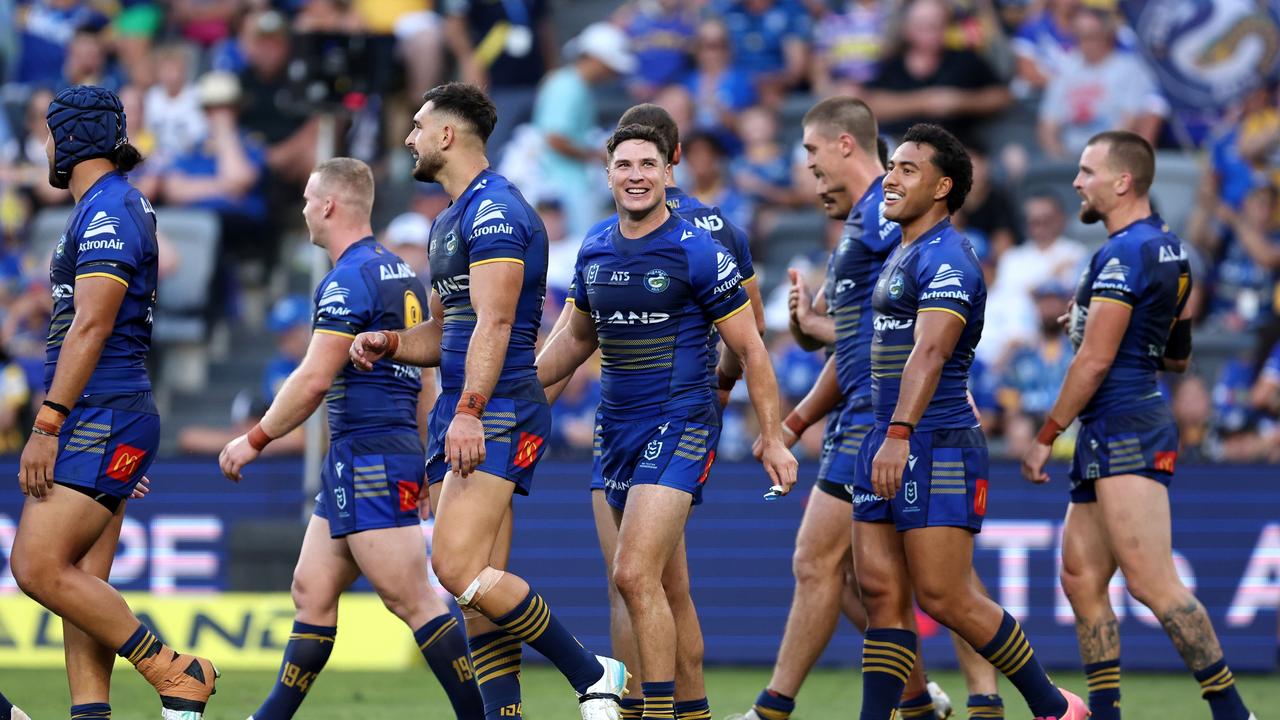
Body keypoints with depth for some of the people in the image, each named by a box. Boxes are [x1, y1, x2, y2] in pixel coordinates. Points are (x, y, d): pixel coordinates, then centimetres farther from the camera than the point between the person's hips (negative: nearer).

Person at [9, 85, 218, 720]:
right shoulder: (112, 207, 20)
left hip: (99, 420, -10)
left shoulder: (108, 211, -11)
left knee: (38, 568, -15)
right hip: (101, 422, 10)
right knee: (81, 584, 5)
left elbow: (90, 327, -19)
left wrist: (46, 426, -21)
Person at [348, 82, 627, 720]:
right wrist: (389, 344, 10)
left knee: (458, 568, -19)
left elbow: (493, 322, -21)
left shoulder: (493, 211, -11)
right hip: (459, 413, 10)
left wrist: (470, 411, -28)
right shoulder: (449, 222, 22)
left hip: (497, 412, -10)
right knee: (480, 583, 3)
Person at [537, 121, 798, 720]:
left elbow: (750, 349, -4)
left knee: (635, 575, -19)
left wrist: (773, 439, -6)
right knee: (664, 587, 10)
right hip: (617, 429, 6)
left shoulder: (698, 252, -8)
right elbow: (578, 338, 26)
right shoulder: (595, 253, 9)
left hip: (680, 428, -6)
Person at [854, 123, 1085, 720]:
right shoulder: (903, 255, 19)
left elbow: (929, 353, -25)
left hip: (938, 446, -10)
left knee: (944, 598, -8)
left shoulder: (946, 258, -12)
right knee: (881, 592, 3)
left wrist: (900, 435, -36)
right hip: (889, 446, 10)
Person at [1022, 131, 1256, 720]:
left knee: (1151, 583, -15)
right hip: (1110, 440, 11)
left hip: (1124, 430, -11)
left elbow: (1095, 360, -17)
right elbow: (1176, 356, 25)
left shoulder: (1125, 253, -14)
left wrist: (1045, 438, -12)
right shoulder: (1169, 250, 17)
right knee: (1081, 581, 8)